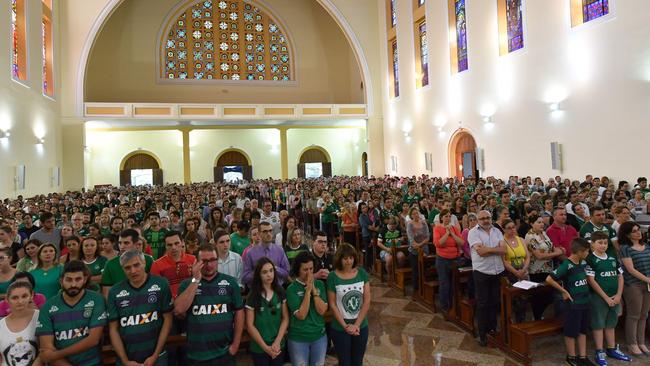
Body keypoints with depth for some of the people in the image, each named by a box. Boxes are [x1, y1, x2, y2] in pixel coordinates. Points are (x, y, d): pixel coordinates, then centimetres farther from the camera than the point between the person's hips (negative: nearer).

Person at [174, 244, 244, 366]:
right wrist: (196, 280, -17)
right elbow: (178, 310, -15)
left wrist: (235, 344, -3)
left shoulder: (230, 282, -1)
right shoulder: (187, 284, 0)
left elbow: (239, 311, 1)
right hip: (196, 355, 1)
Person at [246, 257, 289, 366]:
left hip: (279, 346, 3)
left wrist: (277, 342, -9)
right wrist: (265, 347, -11)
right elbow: (250, 325, -9)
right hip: (259, 348, -2)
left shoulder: (280, 293, -2)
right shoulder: (253, 297, -10)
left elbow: (285, 318, 0)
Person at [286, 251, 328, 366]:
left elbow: (322, 311, -10)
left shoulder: (319, 284, -3)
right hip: (298, 339, -3)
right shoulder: (292, 289, -13)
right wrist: (308, 291, -22)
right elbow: (301, 315, -19)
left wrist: (313, 289, -17)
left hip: (319, 336, 3)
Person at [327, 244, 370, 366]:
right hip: (340, 328, -2)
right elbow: (332, 304, -9)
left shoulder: (362, 273, -5)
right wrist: (345, 326, -12)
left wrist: (357, 324, -10)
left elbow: (367, 301, -5)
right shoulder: (333, 277, -11)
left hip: (361, 326, 2)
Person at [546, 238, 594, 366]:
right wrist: (564, 291, -16)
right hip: (573, 303, -8)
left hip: (585, 301, 8)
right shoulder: (567, 265, -20)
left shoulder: (583, 263, 4)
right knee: (571, 331, 5)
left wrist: (586, 291, 10)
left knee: (583, 330, 15)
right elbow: (549, 279, -24)